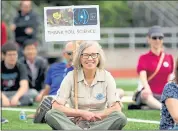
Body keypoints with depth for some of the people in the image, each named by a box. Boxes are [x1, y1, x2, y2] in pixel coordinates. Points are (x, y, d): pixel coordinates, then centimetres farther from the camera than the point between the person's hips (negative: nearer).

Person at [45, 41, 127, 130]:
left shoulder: (106, 76, -1)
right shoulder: (71, 77, -2)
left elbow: (116, 108, -8)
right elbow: (56, 107, -9)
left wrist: (94, 116, -15)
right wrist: (82, 113, -15)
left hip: (99, 124, 1)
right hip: (75, 124, -1)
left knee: (121, 117, -31)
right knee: (50, 114, -29)